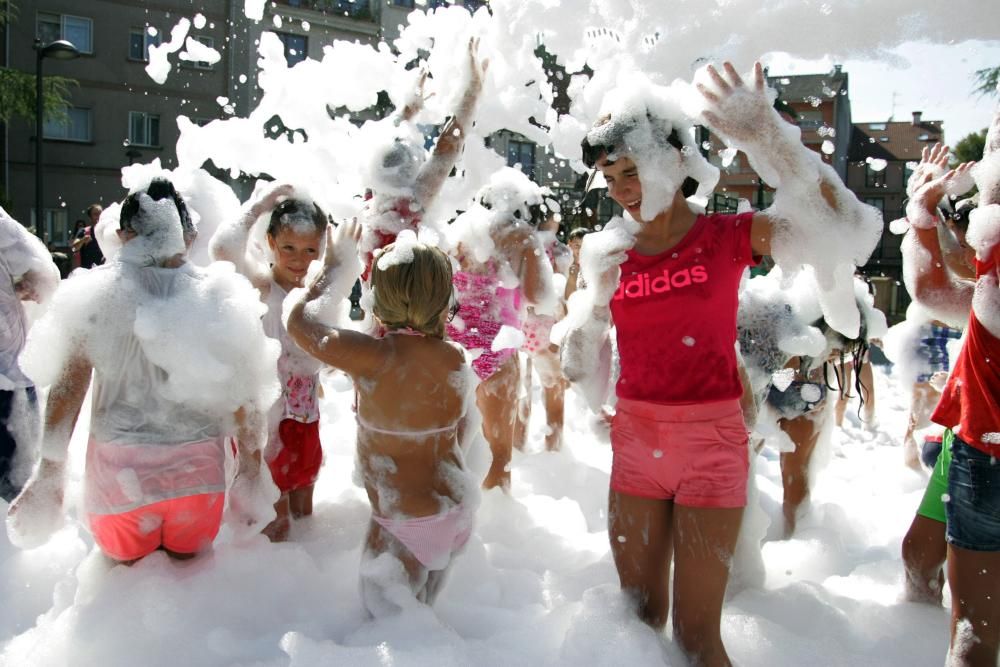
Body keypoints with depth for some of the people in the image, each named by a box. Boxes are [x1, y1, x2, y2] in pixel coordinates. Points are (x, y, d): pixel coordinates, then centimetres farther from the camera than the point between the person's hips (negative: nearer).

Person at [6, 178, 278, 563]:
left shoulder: (95, 294, -6)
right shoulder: (219, 297, -5)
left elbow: (68, 385, -5)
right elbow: (245, 394, -3)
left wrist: (50, 471, 3)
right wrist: (250, 469, 6)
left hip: (119, 466, 0)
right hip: (197, 465, 0)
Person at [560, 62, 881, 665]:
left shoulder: (729, 236, -6)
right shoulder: (608, 253, 2)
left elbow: (850, 234, -22)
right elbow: (579, 370, 7)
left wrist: (769, 139, -25)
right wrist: (597, 295, -8)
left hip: (711, 446, -3)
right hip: (636, 445, 4)